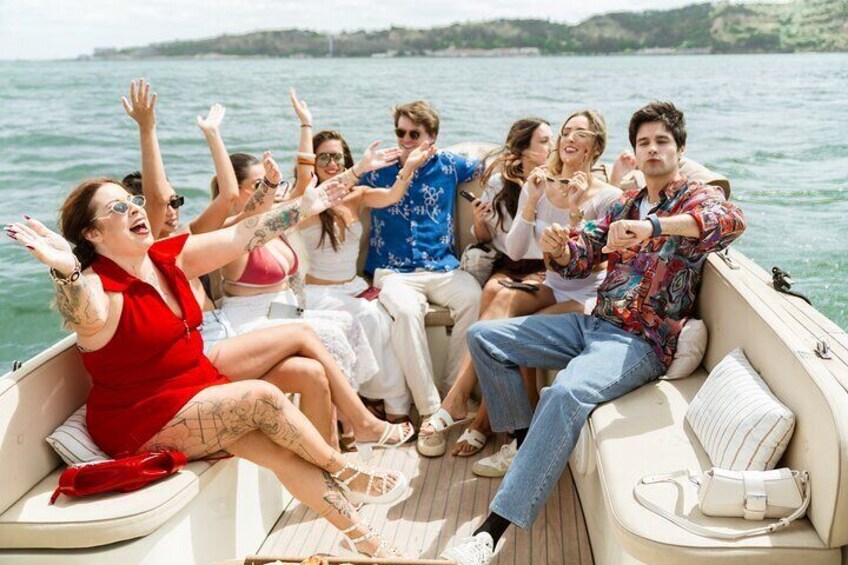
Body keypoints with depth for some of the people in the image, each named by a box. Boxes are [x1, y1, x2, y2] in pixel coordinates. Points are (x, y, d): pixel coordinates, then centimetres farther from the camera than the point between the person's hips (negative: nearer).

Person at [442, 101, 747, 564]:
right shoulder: (625, 204, 19)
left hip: (642, 342, -8)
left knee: (567, 392, -37)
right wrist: (558, 247, -10)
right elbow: (579, 260, 16)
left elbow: (731, 220, -26)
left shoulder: (696, 198, -1)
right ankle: (526, 447, 5)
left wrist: (653, 225, -41)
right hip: (593, 323, 8)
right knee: (484, 337, 1)